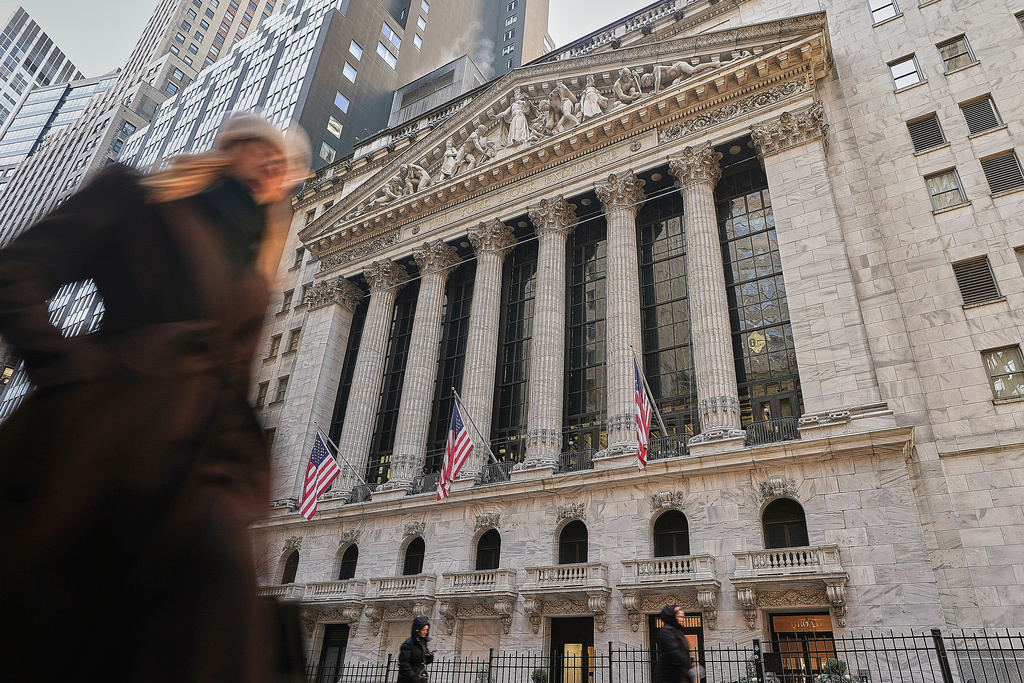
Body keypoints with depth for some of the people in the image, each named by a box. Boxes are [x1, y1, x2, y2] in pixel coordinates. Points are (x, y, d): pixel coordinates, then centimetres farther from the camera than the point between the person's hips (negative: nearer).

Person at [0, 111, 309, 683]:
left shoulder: (255, 268, 24)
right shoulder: (137, 196, 12)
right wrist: (68, 367, -10)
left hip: (206, 452, 3)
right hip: (108, 430, -2)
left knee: (222, 555, -25)